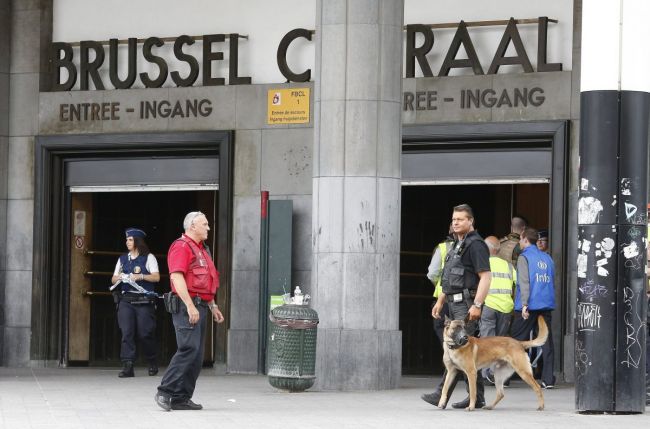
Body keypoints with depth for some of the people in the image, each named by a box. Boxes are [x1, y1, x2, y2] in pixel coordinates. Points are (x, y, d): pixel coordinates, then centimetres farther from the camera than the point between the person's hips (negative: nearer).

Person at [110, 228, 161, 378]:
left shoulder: (148, 258, 6)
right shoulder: (122, 259, 19)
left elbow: (156, 277, -2)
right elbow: (113, 279, 20)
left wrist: (140, 276, -16)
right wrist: (118, 277, -4)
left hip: (144, 301, -3)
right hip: (126, 300, 3)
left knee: (145, 333, -4)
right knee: (126, 332, -8)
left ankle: (152, 363, 16)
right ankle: (127, 366, -11)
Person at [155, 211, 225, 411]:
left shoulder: (201, 249, 24)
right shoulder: (181, 247, -9)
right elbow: (176, 277, -19)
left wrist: (213, 306, 26)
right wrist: (190, 306, -25)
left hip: (200, 306, 10)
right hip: (187, 305, -10)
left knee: (196, 355, 7)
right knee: (188, 349, -18)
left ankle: (181, 398, 8)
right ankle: (165, 392, -16)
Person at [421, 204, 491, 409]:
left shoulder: (475, 245, -10)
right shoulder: (457, 245, 20)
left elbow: (485, 277, -17)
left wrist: (477, 305, -24)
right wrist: (440, 301, 23)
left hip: (467, 304, -10)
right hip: (454, 304, 10)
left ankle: (442, 394, -19)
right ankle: (477, 396, 13)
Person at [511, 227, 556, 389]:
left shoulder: (524, 257, -4)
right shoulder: (547, 258, 14)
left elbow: (524, 282, -13)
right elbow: (551, 280, 17)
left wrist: (524, 304, -17)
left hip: (529, 306, -5)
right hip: (546, 305, 5)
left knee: (517, 340, 2)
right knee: (546, 340, 3)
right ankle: (548, 378, -2)